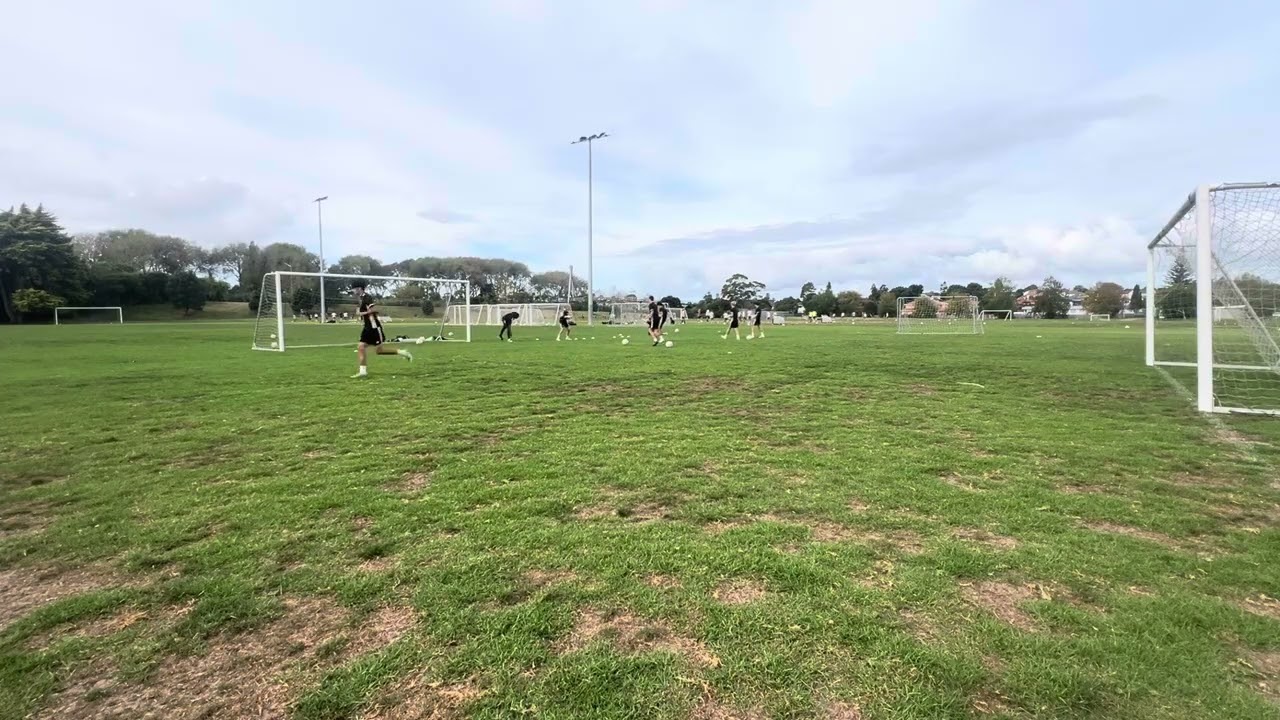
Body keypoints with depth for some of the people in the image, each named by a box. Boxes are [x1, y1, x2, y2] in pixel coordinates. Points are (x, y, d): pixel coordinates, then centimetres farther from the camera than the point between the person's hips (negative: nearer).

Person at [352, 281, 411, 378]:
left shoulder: (366, 297, -14)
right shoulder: (362, 298, 15)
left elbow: (375, 309, -26)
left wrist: (362, 313, -21)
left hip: (374, 327, -10)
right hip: (368, 327, 10)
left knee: (378, 350, -7)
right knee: (360, 347, 0)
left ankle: (402, 352, 5)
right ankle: (363, 371, 0)